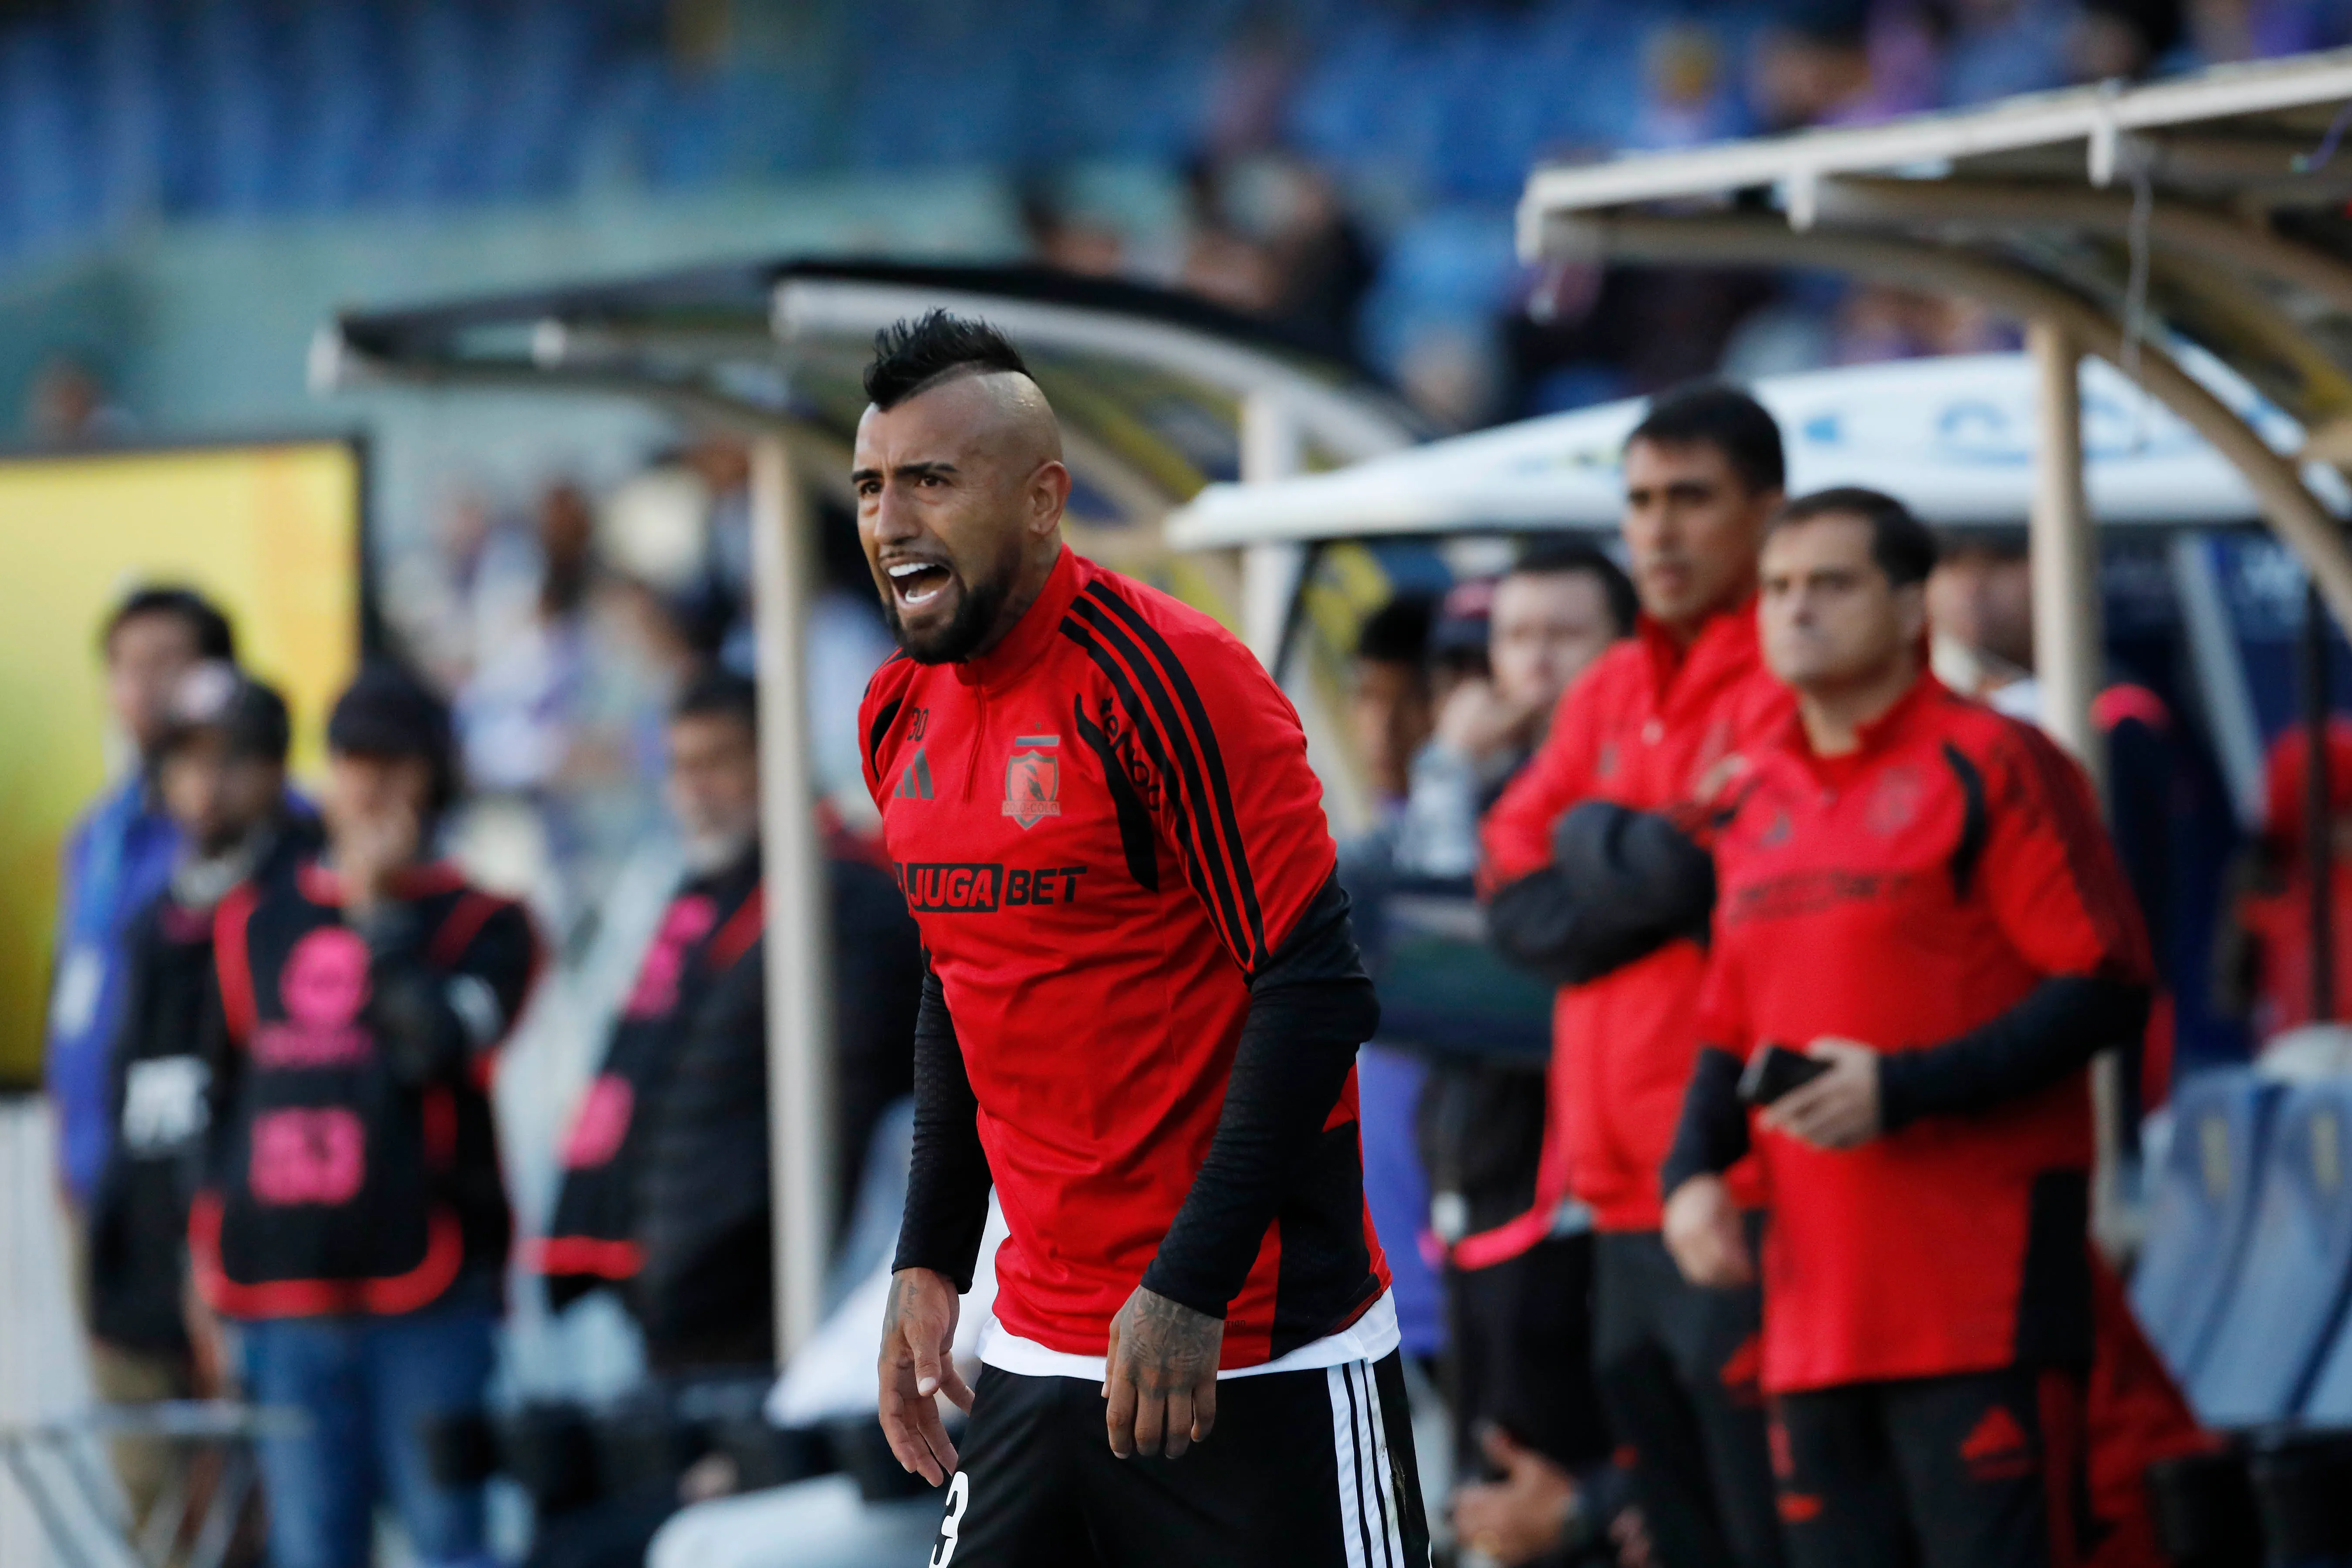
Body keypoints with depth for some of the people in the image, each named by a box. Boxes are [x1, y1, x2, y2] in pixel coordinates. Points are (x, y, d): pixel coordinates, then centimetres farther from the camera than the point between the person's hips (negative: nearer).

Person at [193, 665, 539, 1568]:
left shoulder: (480, 925, 3)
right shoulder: (257, 924, 15)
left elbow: (435, 1043, -16)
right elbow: (221, 1096, 20)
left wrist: (381, 912, -8)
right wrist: (208, 1255, 17)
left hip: (425, 1299, -4)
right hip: (282, 1297, 4)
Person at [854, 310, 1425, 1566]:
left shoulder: (1163, 681, -14)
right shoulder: (902, 714, 10)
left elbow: (1315, 991, -17)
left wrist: (1188, 1292, -19)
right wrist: (929, 1264, 13)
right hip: (1037, 1353, 7)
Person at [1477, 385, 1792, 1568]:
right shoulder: (1606, 700, 18)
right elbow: (1518, 905, 10)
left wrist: (1608, 850, -3)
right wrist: (1674, 859, -5)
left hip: (1747, 1193, -8)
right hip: (1625, 1199, 8)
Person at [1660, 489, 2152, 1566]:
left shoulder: (1992, 767, -4)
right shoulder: (1761, 800, 17)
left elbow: (2107, 988, -9)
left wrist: (1908, 1089, -17)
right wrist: (1692, 1171, 4)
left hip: (1981, 1298, -7)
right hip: (1815, 1297, 7)